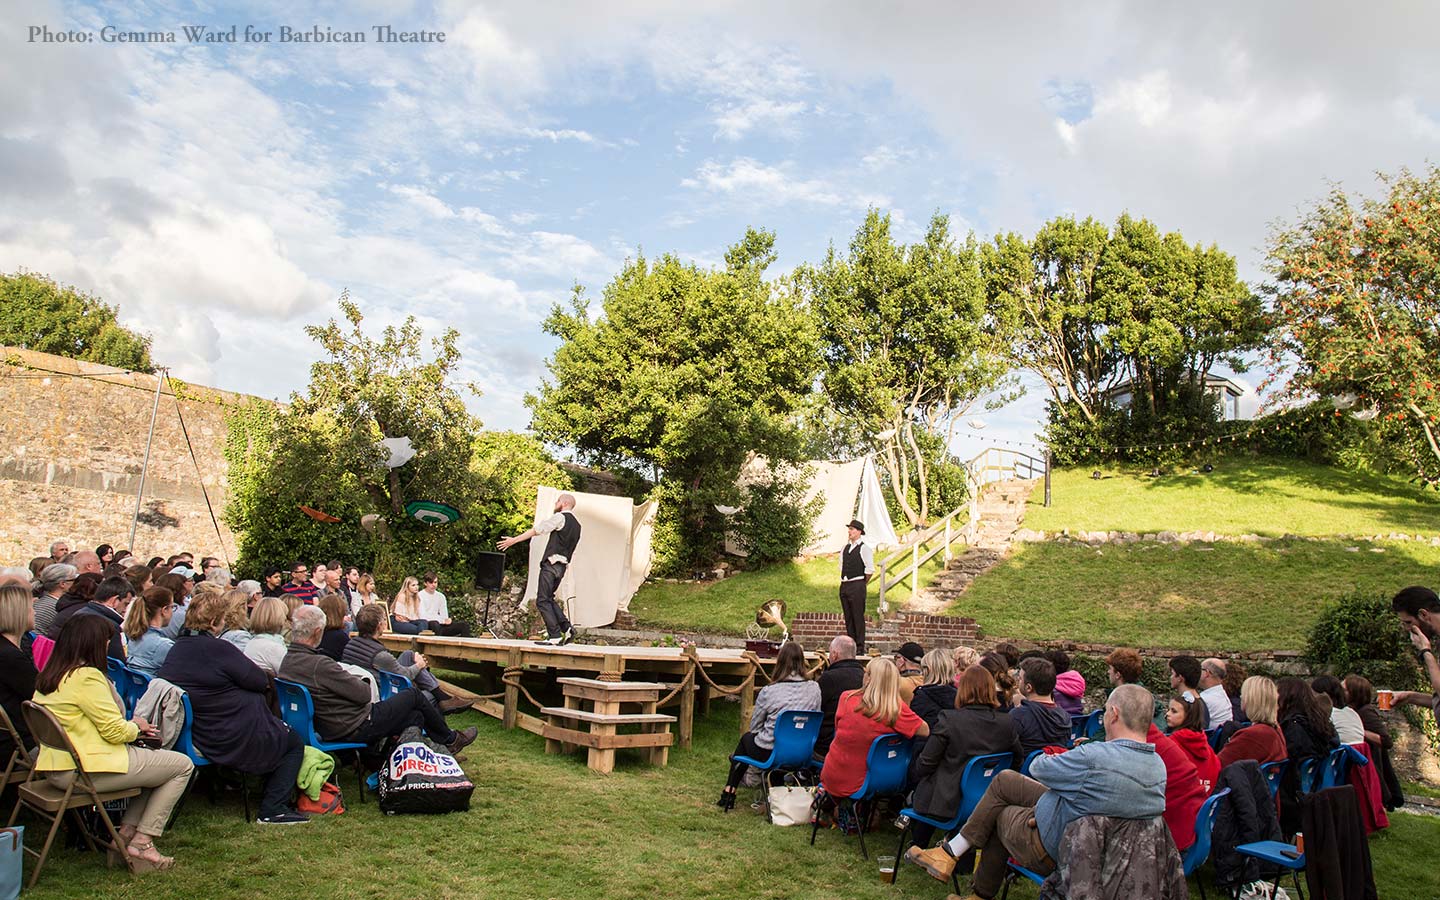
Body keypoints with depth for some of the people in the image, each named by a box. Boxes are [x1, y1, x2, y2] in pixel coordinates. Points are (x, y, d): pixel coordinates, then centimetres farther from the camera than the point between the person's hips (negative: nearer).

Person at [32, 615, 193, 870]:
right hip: (87, 771, -10)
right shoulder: (87, 677, -20)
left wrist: (132, 727, 9)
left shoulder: (48, 677, 10)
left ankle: (127, 833, 16)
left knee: (155, 759, 24)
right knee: (182, 765, -1)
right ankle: (142, 842, 1)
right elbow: (116, 732, -19)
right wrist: (136, 725, 3)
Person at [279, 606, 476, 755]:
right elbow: (364, 694, -22)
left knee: (416, 717, 17)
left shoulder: (286, 662, -1)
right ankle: (451, 739, 27)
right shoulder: (319, 665, -30)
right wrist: (360, 682, -2)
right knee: (414, 696, 8)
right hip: (358, 728, -9)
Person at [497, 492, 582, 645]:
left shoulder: (560, 517, -6)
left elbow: (537, 530, -11)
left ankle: (555, 636, -9)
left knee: (543, 600, -5)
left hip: (551, 563, -8)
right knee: (548, 598, 17)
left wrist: (514, 540, -9)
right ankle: (567, 629, 8)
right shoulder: (576, 524, 20)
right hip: (562, 566, 8)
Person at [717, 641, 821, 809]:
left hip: (769, 754, -3)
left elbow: (754, 727, -1)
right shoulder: (814, 688, -8)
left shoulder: (768, 691, -15)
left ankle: (729, 792, 36)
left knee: (746, 737, 29)